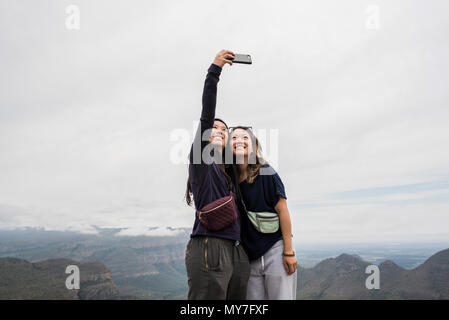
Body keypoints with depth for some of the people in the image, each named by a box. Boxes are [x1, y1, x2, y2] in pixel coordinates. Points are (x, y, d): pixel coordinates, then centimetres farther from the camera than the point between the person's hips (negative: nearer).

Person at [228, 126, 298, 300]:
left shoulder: (265, 172, -9)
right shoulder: (230, 177, 4)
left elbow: (282, 211, -9)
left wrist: (288, 252, -10)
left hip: (274, 250, -4)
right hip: (250, 255, 4)